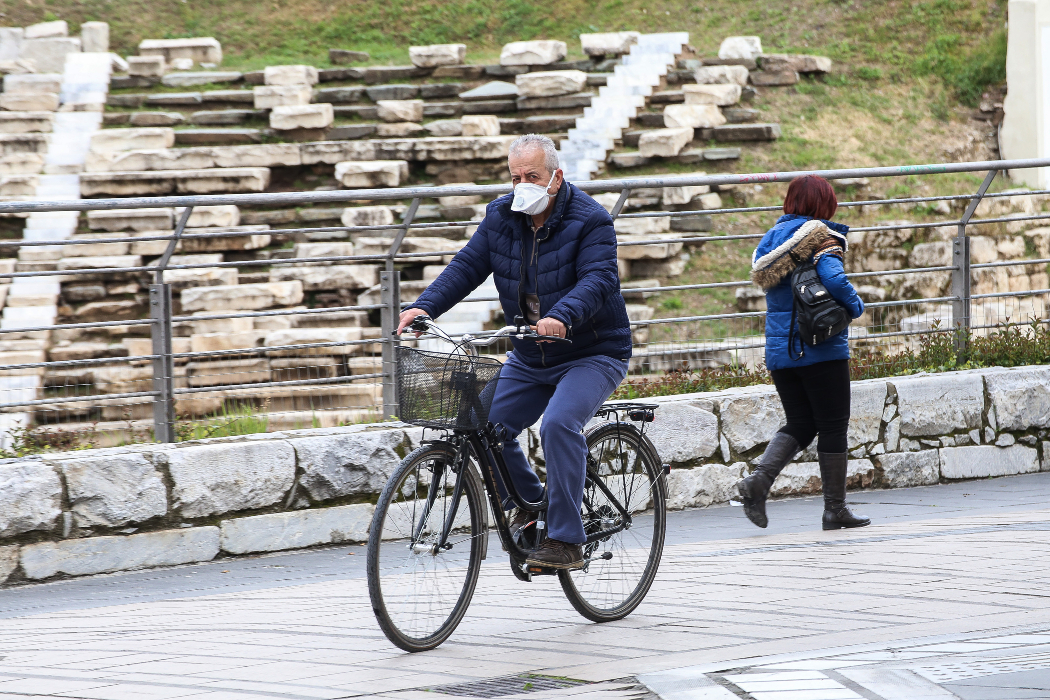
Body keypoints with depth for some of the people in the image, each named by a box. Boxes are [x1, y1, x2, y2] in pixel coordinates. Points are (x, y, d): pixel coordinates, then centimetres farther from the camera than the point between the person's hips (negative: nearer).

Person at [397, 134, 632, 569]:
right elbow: (467, 266, -4)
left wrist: (561, 317, -48)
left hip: (593, 354, -6)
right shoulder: (501, 217, 1)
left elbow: (598, 280, -29)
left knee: (559, 424, -30)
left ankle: (566, 541, -25)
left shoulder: (590, 221, -15)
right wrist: (426, 306, -22)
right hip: (530, 358, 6)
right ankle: (529, 503, 20)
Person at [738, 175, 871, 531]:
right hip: (822, 350, -6)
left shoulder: (771, 238, 9)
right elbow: (835, 281, -25)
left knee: (800, 424, 13)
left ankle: (759, 479, -11)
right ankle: (835, 509, 8)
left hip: (780, 351, 6)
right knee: (833, 426, 5)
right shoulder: (821, 238, -10)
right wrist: (856, 306, -7)